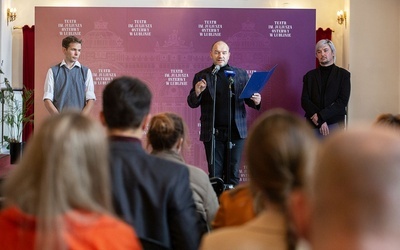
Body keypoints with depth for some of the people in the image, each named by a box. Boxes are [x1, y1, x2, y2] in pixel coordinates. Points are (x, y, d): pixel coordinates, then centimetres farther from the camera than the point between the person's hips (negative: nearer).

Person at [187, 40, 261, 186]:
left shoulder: (241, 74, 9)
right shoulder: (202, 76, 6)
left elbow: (248, 99, 11)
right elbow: (192, 103, 4)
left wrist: (256, 101, -12)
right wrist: (197, 92, -17)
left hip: (236, 131, 1)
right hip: (212, 133, -1)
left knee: (233, 173, 4)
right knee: (215, 173, 3)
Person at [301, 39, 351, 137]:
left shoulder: (343, 74, 7)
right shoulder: (310, 75, 14)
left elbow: (343, 101, -3)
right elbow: (304, 100, 6)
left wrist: (321, 116, -12)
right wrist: (318, 120, -10)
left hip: (335, 123, -2)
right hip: (313, 125, 2)